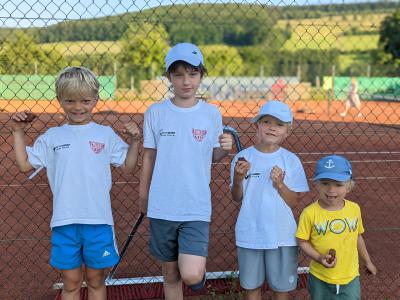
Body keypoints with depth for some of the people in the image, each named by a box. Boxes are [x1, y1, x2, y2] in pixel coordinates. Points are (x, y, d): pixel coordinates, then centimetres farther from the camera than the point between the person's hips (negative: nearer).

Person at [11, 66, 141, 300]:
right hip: (64, 222, 1)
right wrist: (19, 131, 6)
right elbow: (25, 165, 8)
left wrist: (135, 140, -6)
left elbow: (128, 167, 6)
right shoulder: (52, 137, 6)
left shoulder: (106, 134, 3)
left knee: (96, 281, 13)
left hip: (99, 221, 0)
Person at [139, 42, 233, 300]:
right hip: (162, 208, 1)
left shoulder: (212, 114, -1)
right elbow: (149, 157, 6)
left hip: (197, 208, -1)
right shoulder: (156, 112, -2)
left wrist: (225, 149, -14)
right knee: (171, 276, 13)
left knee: (191, 276, -13)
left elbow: (213, 157, 8)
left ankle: (200, 269, 22)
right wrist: (144, 196, 10)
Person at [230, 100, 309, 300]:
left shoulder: (291, 161, -5)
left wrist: (280, 184, -19)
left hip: (282, 236, 0)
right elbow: (237, 198, 1)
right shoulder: (242, 158, -4)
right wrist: (238, 179, -17)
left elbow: (294, 202, -3)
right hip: (250, 235, 1)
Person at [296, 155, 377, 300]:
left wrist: (367, 262, 20)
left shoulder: (354, 209, -6)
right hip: (320, 278, -2)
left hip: (350, 277, 2)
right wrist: (319, 258, -24)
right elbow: (303, 241, -9)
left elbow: (357, 237, 9)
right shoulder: (310, 213, -18)